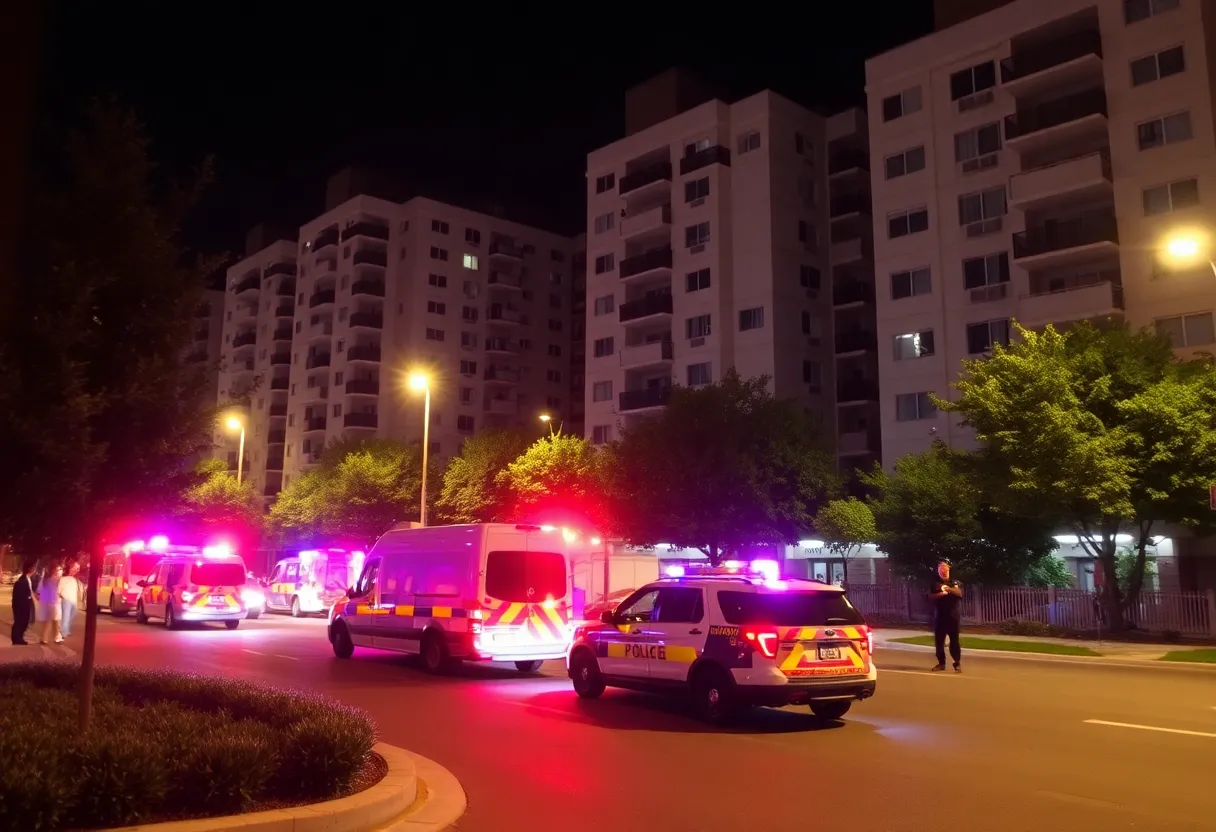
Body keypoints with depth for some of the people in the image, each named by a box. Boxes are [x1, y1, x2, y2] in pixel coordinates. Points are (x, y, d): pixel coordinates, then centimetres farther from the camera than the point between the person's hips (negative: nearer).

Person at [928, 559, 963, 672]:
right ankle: (941, 663, 12)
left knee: (954, 640, -5)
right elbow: (930, 596, -1)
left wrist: (948, 588, -28)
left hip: (953, 615, -2)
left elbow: (960, 593, -12)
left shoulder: (955, 582, 7)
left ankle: (957, 663, 1)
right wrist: (941, 594, -19)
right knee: (939, 640, 3)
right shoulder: (935, 583, 10)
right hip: (939, 615, 2)